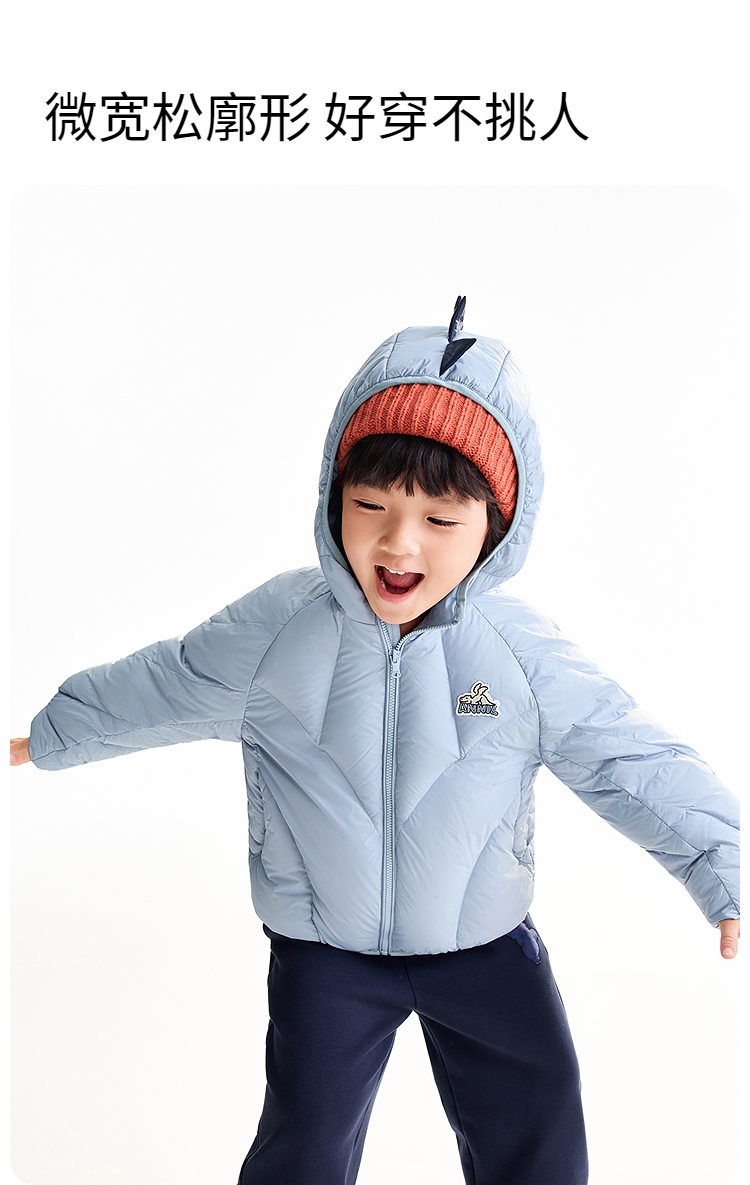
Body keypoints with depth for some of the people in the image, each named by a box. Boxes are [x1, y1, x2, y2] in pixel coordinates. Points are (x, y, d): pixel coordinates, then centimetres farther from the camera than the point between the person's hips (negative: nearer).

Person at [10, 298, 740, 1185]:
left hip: (485, 946, 1)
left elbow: (632, 761, -9)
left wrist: (722, 871, -13)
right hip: (323, 953, 0)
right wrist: (54, 735, 14)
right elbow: (158, 687, 2)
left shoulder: (524, 653, -14)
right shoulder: (271, 630, -13)